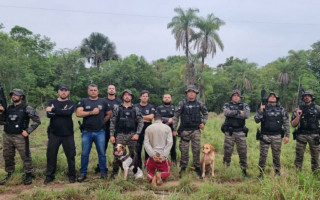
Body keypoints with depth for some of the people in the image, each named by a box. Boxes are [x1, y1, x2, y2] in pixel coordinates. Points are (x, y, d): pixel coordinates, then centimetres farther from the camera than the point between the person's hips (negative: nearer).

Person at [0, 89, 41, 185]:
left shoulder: (26, 108, -6)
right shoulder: (9, 108, 12)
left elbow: (37, 120, -8)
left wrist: (28, 131, -11)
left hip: (20, 137, -6)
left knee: (25, 156, -1)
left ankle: (29, 175, 12)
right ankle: (9, 175, 29)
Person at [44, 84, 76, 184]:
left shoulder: (71, 103, 5)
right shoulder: (52, 102, 8)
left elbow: (68, 112, -18)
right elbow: (49, 114, -10)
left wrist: (53, 110, -15)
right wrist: (62, 111, -15)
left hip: (68, 134, -1)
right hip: (54, 134, 1)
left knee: (71, 155, 5)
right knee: (51, 155, 7)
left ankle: (72, 175, 20)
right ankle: (49, 176, 22)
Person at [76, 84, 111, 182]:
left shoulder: (103, 101, 9)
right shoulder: (83, 101, 5)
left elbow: (109, 114, 14)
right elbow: (78, 113, -9)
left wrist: (102, 122, 8)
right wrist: (92, 112, -13)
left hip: (100, 132, 0)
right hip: (87, 132, 0)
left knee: (102, 153, 5)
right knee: (84, 154, 5)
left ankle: (103, 173, 15)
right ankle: (83, 173, 16)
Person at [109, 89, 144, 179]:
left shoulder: (135, 109, 6)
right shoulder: (117, 108, 6)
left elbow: (140, 122, 3)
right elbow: (112, 122, 4)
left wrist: (137, 134, -8)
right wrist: (112, 135, -3)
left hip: (132, 135, 1)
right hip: (120, 135, 0)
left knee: (133, 154, 4)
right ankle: (114, 172, 10)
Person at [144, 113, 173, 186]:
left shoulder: (148, 128, 3)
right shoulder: (167, 128, 0)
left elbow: (146, 143, -7)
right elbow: (170, 143, -9)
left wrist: (153, 155, -12)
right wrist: (163, 156, -11)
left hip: (152, 156, 1)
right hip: (163, 156, 0)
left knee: (150, 172, 22)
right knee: (166, 172, 21)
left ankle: (152, 178, -15)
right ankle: (160, 175, -14)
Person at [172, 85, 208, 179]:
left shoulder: (199, 104, 3)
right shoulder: (182, 103, -3)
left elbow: (205, 113, 17)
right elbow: (176, 116, -1)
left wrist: (203, 122, 0)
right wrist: (174, 129, -5)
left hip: (196, 130, 2)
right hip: (184, 130, -1)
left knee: (196, 150, 4)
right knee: (184, 150, 4)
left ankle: (197, 167, 16)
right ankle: (183, 167, 19)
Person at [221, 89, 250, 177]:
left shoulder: (244, 106, 8)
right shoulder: (227, 105, 8)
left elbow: (247, 115, -12)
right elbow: (226, 112, -14)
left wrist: (233, 114, -12)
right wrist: (238, 112, -14)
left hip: (240, 132, 1)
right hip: (229, 132, 0)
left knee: (243, 151, 2)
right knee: (227, 150, 4)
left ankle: (244, 169, 14)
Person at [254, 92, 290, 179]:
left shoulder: (281, 110, 8)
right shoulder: (263, 108, 6)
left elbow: (286, 123, 7)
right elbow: (256, 120, -4)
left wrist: (287, 135, 1)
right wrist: (260, 111, -17)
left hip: (277, 136, 1)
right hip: (264, 136, -1)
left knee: (276, 156, 8)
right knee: (263, 155, 1)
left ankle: (277, 173, 22)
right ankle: (261, 173, 11)